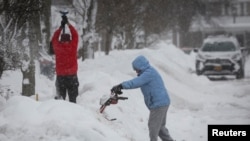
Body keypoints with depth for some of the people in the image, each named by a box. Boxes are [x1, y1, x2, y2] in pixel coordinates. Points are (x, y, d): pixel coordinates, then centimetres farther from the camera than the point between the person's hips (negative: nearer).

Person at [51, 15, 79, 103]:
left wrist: (61, 27, 21)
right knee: (72, 97, 4)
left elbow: (54, 38, 16)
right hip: (72, 75, -1)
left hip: (60, 75, 1)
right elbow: (75, 35, 8)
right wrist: (68, 23, 16)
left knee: (60, 96, 6)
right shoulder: (72, 46, -7)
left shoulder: (57, 46, -5)